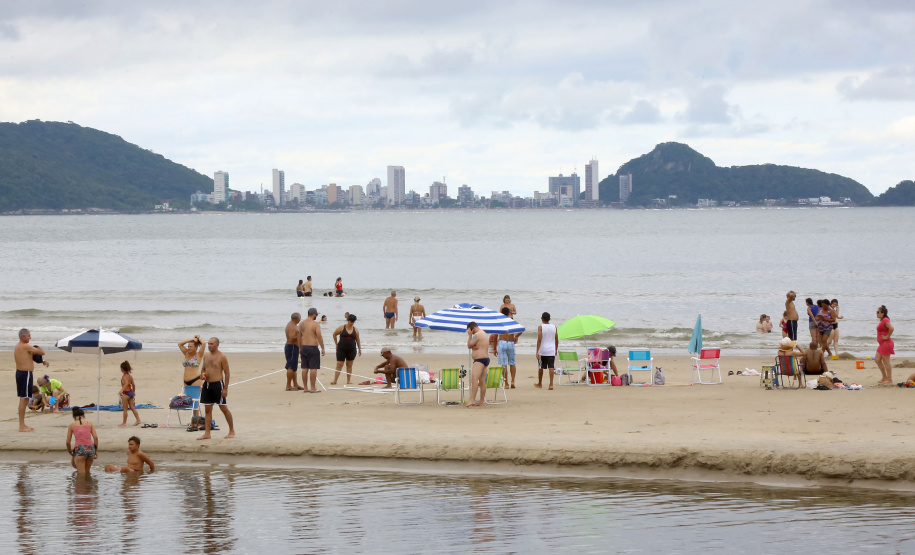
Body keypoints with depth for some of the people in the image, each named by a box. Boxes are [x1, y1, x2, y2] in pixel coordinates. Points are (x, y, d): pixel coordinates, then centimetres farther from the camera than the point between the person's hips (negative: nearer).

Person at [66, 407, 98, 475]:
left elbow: (68, 442, 10)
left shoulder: (72, 425, 10)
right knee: (87, 472, 19)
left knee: (81, 473, -4)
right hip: (91, 448, 3)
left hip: (80, 449, -3)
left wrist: (70, 452, 27)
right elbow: (95, 437, 5)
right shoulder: (89, 423, 13)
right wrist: (96, 450, 13)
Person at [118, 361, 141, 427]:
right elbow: (133, 384, 12)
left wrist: (122, 389, -43)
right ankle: (138, 420, 9)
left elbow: (126, 383, -33)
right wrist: (134, 392, 26)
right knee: (132, 407, 12)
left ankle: (124, 423, 6)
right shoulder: (130, 376, 7)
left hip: (126, 393, -8)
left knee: (125, 409, 1)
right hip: (131, 392, 8)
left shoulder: (124, 376, -15)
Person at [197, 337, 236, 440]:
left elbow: (227, 373, -9)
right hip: (207, 384, 7)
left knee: (224, 408, 1)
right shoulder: (206, 356, 11)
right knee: (207, 409, 5)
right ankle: (207, 433, 8)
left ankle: (232, 431, 12)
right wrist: (202, 374, -1)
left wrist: (225, 388, -14)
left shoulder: (222, 357, -8)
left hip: (218, 384, -7)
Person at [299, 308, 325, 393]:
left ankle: (305, 388, 11)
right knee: (313, 368, -4)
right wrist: (323, 348, -8)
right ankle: (313, 388, -4)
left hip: (304, 347, 6)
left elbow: (299, 337, 13)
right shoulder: (315, 324, -10)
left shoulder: (302, 324, 8)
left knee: (304, 368, 8)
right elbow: (319, 337, -14)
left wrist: (300, 348, 21)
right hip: (313, 348, -6)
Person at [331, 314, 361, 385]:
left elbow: (357, 340, 12)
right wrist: (336, 343, 6)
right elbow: (334, 334, 6)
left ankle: (348, 380, 18)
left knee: (349, 365, 10)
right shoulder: (342, 328, -4)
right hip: (341, 349, -3)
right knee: (339, 365, -5)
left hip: (351, 350, 3)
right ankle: (335, 381, -5)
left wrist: (359, 349, 12)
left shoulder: (355, 330, 5)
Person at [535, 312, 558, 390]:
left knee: (540, 367, 13)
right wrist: (556, 350, 22)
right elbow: (557, 340, 9)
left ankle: (539, 383, 28)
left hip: (542, 351, -2)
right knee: (551, 367, -3)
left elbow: (539, 340, -13)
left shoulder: (540, 327, -6)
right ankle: (551, 384, -14)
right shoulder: (554, 327, 5)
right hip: (551, 351, 2)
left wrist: (537, 352, -13)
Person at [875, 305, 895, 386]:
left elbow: (891, 328, -32)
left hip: (886, 343, -11)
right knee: (877, 359, 14)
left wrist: (887, 337, -22)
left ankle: (889, 380, 2)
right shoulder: (882, 320, 14)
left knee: (886, 362, -4)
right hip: (882, 344, 11)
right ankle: (884, 377, 22)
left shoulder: (885, 320, -18)